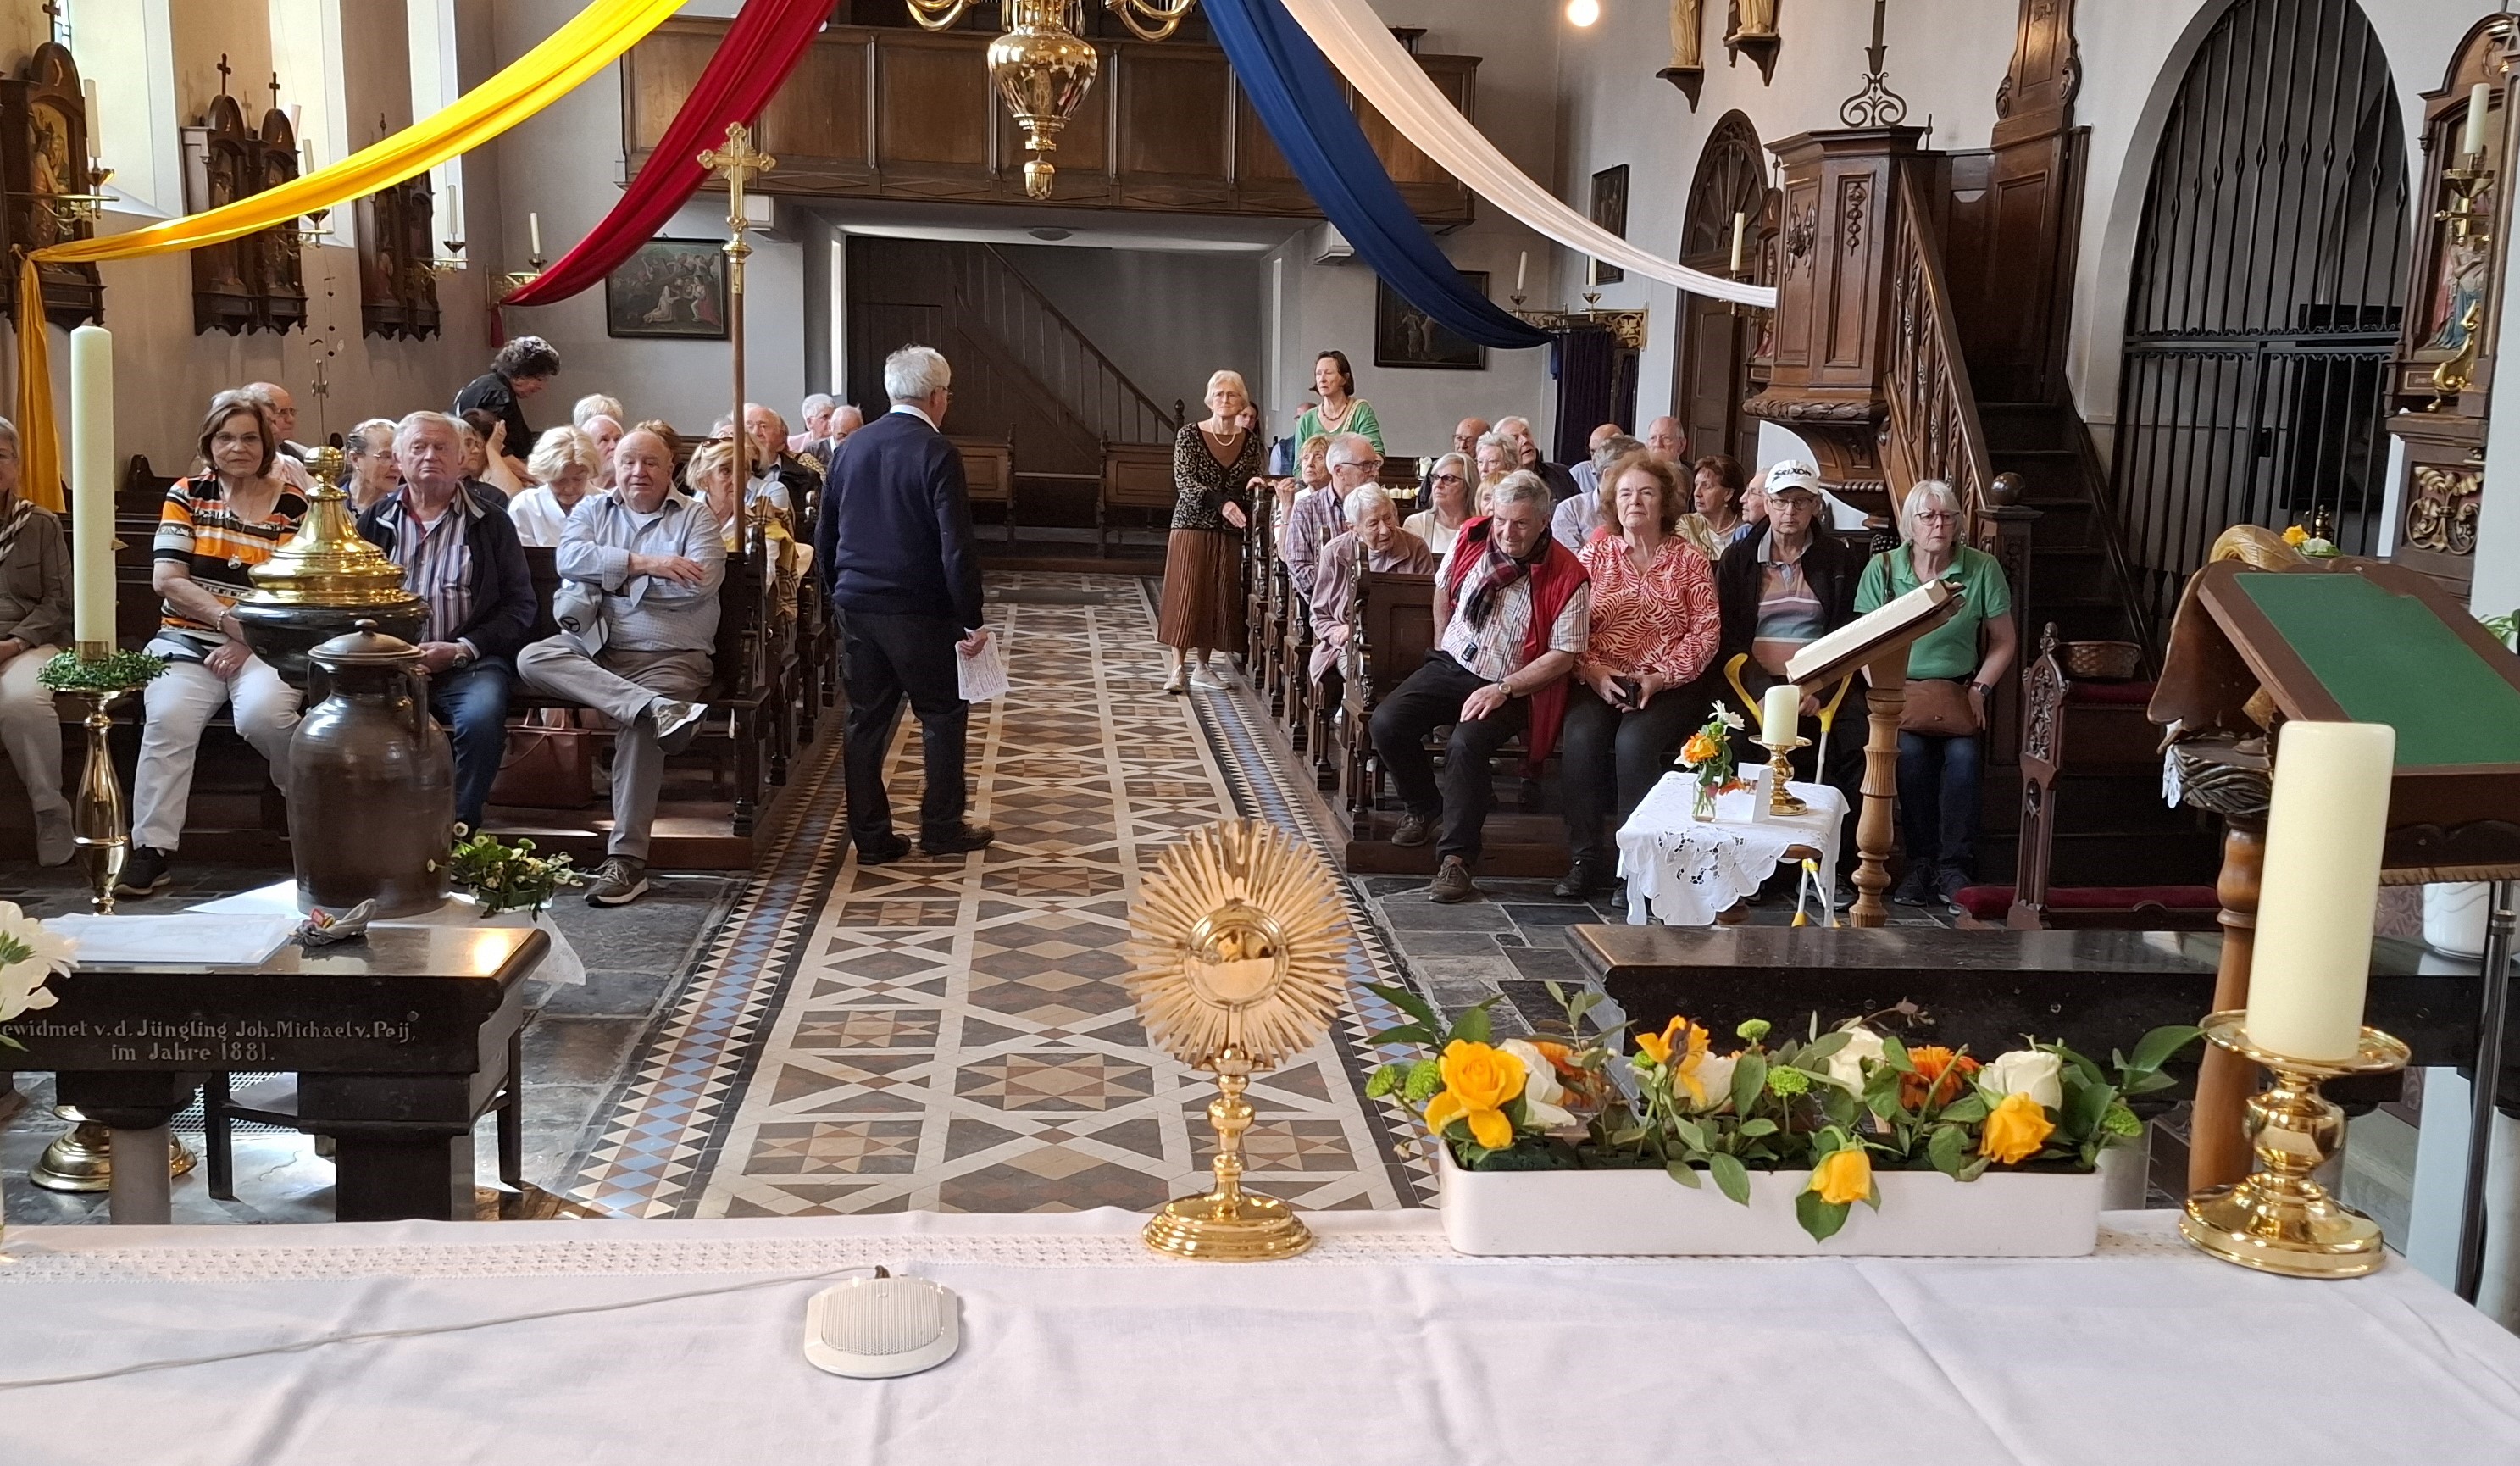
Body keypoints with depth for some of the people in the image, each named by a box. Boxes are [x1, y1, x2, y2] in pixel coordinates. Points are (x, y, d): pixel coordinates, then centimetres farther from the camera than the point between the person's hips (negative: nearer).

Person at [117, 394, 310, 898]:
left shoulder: (294, 506, 4)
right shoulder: (187, 495, 8)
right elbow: (167, 579, -1)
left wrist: (247, 644, -15)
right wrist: (232, 618, -14)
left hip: (264, 646, -1)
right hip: (187, 640, 1)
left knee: (264, 712, -33)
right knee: (169, 715, -29)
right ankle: (153, 848, -23)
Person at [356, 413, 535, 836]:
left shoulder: (491, 521, 10)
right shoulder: (374, 521, 17)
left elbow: (520, 607, 5)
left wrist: (461, 650, -8)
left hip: (468, 660, -1)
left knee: (481, 716, -33)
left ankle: (460, 829, -17)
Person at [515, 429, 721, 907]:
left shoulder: (694, 516, 9)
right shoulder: (593, 510, 17)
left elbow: (702, 581, -9)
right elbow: (570, 558, -4)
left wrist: (610, 574, -3)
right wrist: (643, 564, -13)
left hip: (670, 656, -3)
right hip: (594, 648, 4)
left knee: (639, 726, -31)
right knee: (531, 659, -26)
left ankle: (627, 860, -28)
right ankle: (657, 708, -42)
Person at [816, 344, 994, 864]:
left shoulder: (851, 446, 5)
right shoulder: (936, 453, -14)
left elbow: (824, 533, 10)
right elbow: (956, 547, -17)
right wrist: (971, 621, -11)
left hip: (857, 607, 6)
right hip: (918, 612, -6)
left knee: (865, 720, 10)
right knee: (943, 716, 10)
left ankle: (871, 837, 14)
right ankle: (941, 829, 15)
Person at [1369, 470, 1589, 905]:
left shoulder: (1566, 577, -15)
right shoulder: (1471, 539, -2)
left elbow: (1563, 655, -14)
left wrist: (1502, 690, -21)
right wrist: (1442, 644, 13)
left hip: (1510, 686, -5)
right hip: (1451, 665, 5)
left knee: (1466, 743, -33)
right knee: (1387, 722, -18)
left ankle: (1455, 859, -25)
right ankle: (1425, 808, 9)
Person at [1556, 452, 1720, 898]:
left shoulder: (1689, 559, 7)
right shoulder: (1594, 553, 11)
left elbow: (1706, 632, 0)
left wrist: (1660, 677, -12)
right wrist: (1593, 671, -13)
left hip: (1669, 686, -1)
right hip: (1600, 681, 1)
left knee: (1634, 740, -31)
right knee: (1581, 736, -29)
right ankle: (1585, 860, -20)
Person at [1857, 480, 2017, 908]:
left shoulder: (1982, 568, -1)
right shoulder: (1883, 568, 0)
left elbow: (2004, 641, 7)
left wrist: (1979, 689, -6)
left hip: (1959, 691, 0)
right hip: (1899, 690, 0)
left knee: (1963, 754, -30)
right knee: (1909, 751, -30)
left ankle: (1953, 866, -21)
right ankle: (1920, 862, -18)